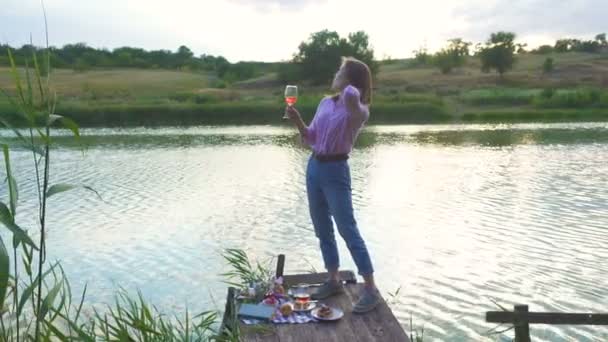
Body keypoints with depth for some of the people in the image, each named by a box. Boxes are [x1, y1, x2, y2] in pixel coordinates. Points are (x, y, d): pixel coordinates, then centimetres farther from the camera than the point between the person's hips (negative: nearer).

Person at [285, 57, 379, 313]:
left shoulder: (357, 110, -12)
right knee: (322, 230, 13)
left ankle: (371, 290, 1)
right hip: (314, 168, 8)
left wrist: (348, 88, -14)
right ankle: (334, 281, 26)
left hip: (335, 171, -7)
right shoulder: (325, 103, 9)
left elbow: (351, 95, -38)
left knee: (348, 231, -7)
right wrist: (297, 120, -2)